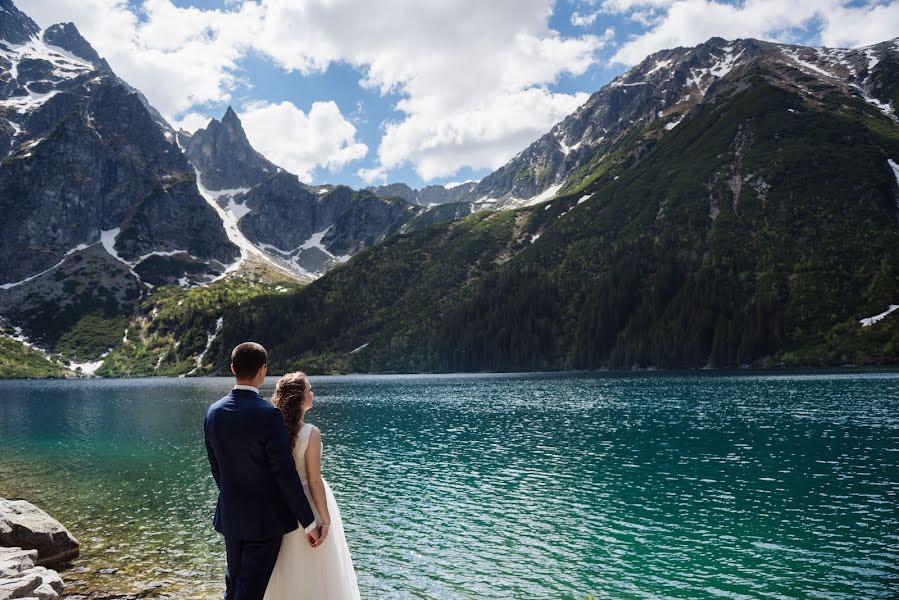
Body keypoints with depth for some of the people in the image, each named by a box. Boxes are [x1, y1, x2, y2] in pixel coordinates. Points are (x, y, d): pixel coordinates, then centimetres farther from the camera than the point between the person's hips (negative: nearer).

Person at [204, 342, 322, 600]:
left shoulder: (213, 412, -3)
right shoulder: (269, 415, -22)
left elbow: (215, 466, 8)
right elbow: (285, 474, -20)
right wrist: (309, 522, -11)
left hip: (229, 516, 6)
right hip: (265, 519, -6)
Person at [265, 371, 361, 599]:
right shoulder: (311, 433, -22)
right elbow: (314, 481, -20)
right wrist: (325, 520, -13)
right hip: (308, 502, -6)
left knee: (286, 567, 21)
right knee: (311, 568, 11)